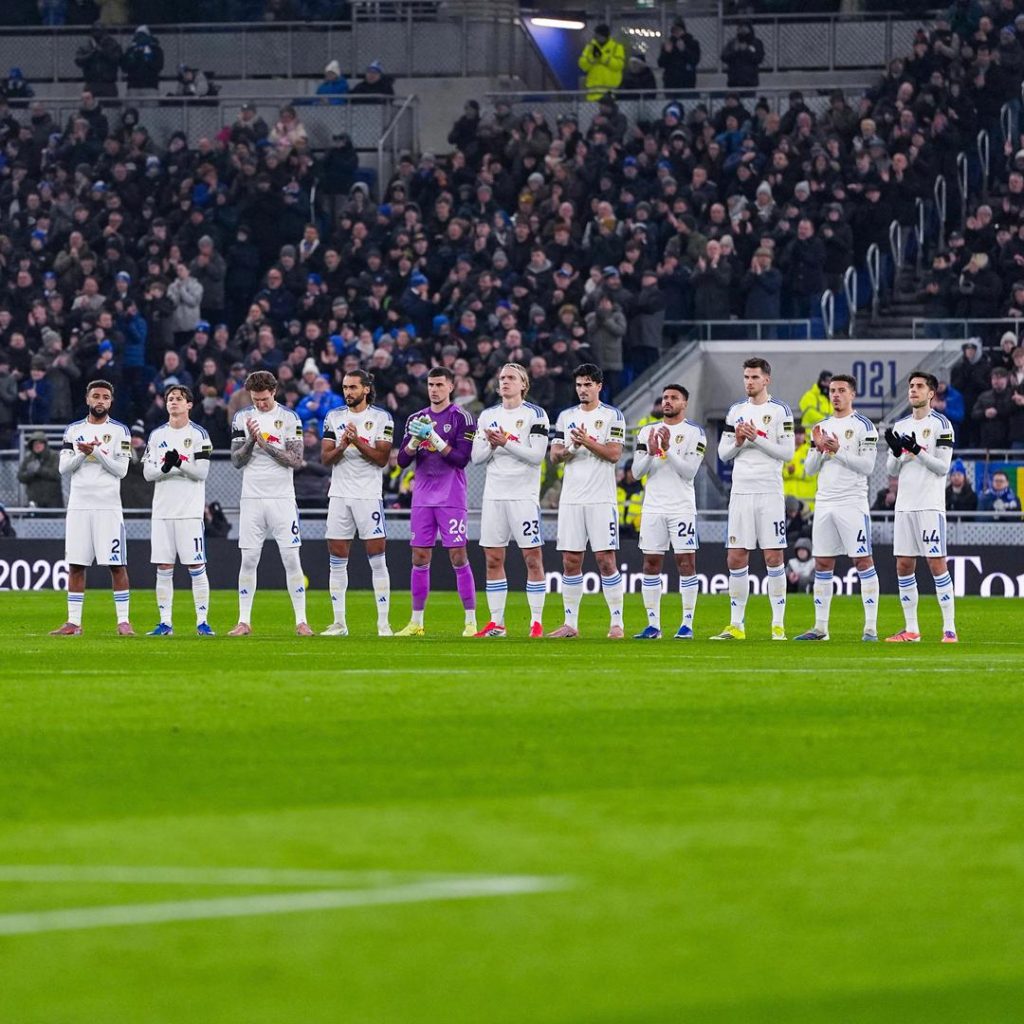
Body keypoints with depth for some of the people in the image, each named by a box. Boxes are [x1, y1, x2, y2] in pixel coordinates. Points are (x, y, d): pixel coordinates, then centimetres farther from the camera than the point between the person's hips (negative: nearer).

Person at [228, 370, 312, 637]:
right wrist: (251, 441, -15)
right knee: (248, 560, 1)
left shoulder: (289, 418, 0)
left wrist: (266, 444, -15)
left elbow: (295, 459, -7)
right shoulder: (242, 418, 6)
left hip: (282, 498, -2)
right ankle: (244, 622, 6)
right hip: (252, 497, 2)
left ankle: (301, 622, -2)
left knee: (291, 560, -5)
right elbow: (236, 461, 2)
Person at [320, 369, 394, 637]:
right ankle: (339, 623, 9)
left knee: (377, 559, -5)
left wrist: (357, 442, -19)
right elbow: (325, 458, 5)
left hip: (369, 494, -4)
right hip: (340, 494, 4)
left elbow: (382, 458, -8)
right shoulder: (334, 417, 10)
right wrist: (342, 447, -14)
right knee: (337, 561, 4)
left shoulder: (381, 418, 0)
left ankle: (384, 623, -3)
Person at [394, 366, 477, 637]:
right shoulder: (417, 419, 12)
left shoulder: (461, 418, -3)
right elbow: (402, 460, 8)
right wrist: (416, 440, -11)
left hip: (451, 499, -5)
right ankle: (416, 622, 11)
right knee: (419, 559, 5)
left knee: (458, 557, -6)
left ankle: (471, 621, -2)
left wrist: (433, 438, -19)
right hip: (422, 499, 5)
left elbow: (461, 458, -12)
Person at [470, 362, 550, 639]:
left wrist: (506, 443, -17)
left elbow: (537, 455, -11)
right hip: (494, 495, 5)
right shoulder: (488, 416, 13)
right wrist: (491, 444, -9)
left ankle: (537, 623, -3)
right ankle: (496, 623, 10)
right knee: (493, 559, 5)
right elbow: (476, 457, 10)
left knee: (533, 557, -6)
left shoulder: (535, 414, -2)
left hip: (524, 495, -5)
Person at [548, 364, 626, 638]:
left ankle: (617, 623, -3)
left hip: (602, 499, -4)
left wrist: (588, 441, -16)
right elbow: (555, 455, 8)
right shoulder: (566, 416, 14)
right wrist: (572, 447, -11)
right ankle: (570, 623, 8)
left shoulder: (612, 416, 1)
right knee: (570, 561, 4)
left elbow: (614, 453, -8)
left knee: (606, 560, -7)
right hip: (571, 499, 4)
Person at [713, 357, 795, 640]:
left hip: (770, 492, -4)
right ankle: (736, 625, 7)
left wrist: (757, 439, -13)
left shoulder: (779, 411, 0)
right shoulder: (736, 411, 13)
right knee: (736, 559, 2)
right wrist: (738, 442, -5)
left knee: (773, 558, -5)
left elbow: (787, 452, -6)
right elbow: (723, 453, 14)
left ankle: (778, 625, -1)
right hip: (741, 492, 4)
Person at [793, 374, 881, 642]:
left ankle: (871, 628, -7)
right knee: (822, 564, 6)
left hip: (853, 504, -6)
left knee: (863, 561, -7)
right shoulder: (822, 427, 16)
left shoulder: (863, 426, -2)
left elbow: (867, 466, -10)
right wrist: (819, 449, -4)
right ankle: (820, 627, 11)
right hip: (824, 503, 6)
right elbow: (810, 469, 14)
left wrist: (838, 451, -15)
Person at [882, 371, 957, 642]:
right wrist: (896, 452, -5)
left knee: (937, 563, -10)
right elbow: (892, 471, 15)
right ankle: (911, 629, 9)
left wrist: (916, 451, -18)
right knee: (904, 566, 4)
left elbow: (943, 467, -8)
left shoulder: (940, 424, -3)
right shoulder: (900, 426, 15)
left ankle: (950, 628, -8)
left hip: (930, 505, -6)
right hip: (904, 506, 6)